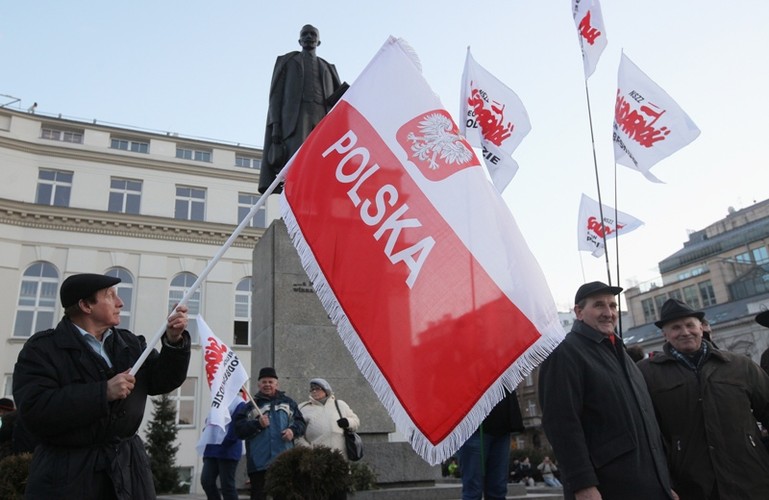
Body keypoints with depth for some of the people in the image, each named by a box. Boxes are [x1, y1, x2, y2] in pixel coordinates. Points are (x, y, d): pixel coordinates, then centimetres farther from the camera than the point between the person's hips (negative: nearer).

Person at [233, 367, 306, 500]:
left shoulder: (288, 402, 14)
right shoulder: (250, 406, 8)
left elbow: (301, 423, 13)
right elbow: (239, 430, -1)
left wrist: (293, 430, -7)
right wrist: (257, 424, -13)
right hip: (259, 462, -1)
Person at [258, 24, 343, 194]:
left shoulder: (328, 68, 30)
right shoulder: (287, 61, 23)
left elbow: (339, 99, 19)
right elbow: (276, 95, 11)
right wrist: (275, 125, -6)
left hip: (324, 121, 3)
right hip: (295, 119, -3)